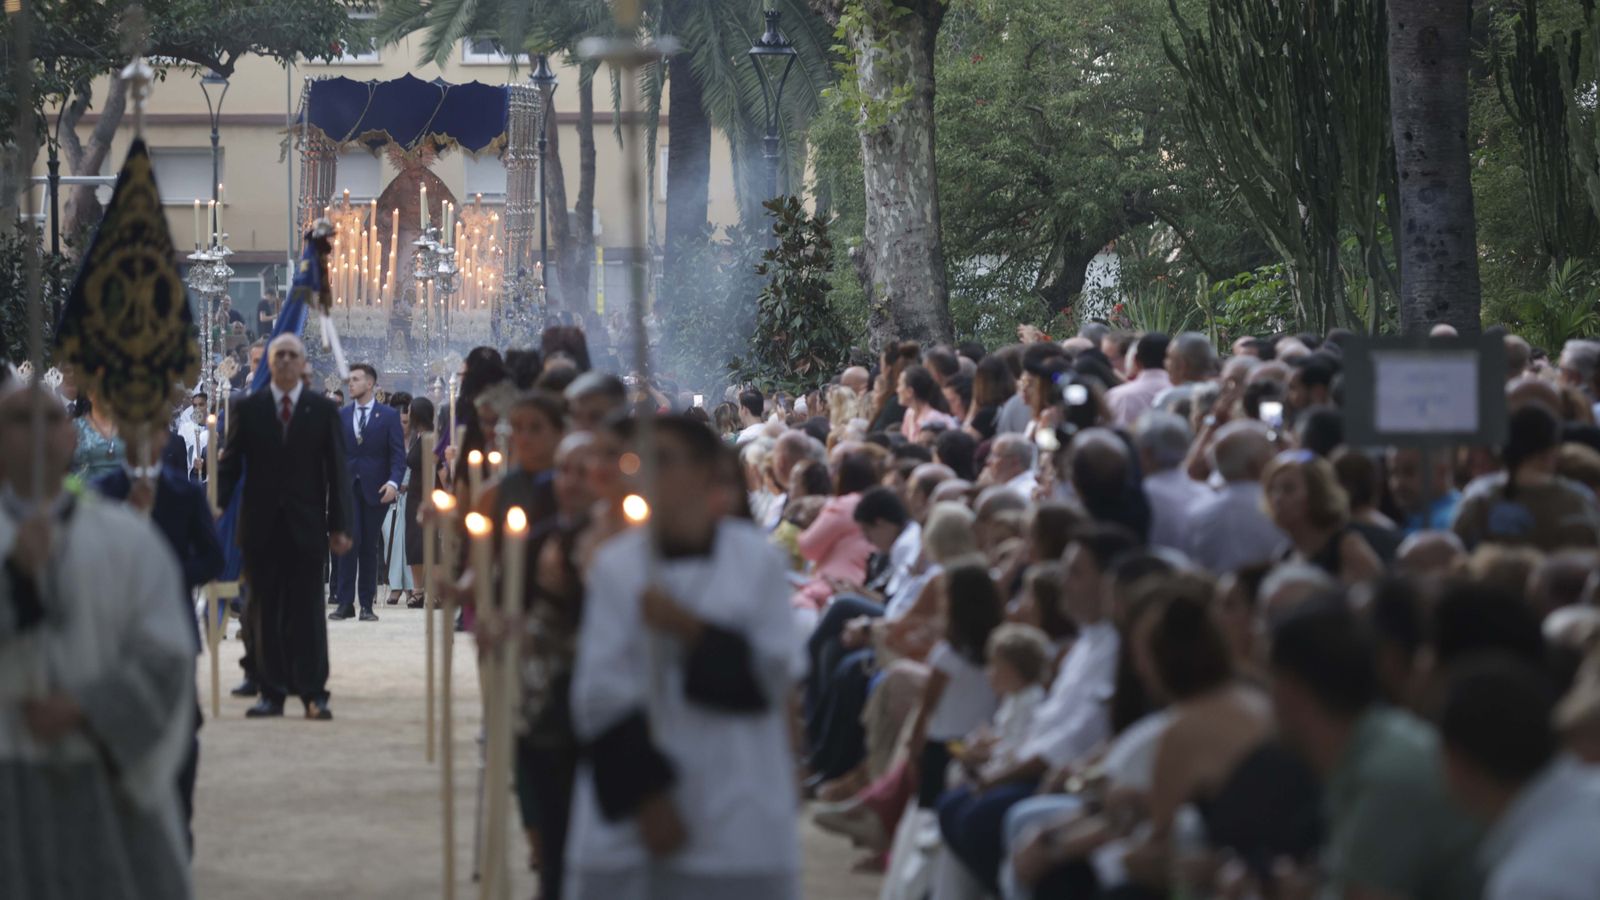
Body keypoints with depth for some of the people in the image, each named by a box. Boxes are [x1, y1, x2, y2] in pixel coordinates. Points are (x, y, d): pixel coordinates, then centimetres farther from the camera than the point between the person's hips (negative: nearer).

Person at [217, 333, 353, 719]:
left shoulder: (323, 410, 5)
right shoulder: (248, 409, 7)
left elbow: (337, 471, 4)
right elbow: (230, 466, 6)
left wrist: (340, 526, -3)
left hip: (305, 527, -1)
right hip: (261, 527, 1)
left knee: (306, 611, -1)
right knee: (265, 612, 4)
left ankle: (313, 693, 1)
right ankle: (271, 692, 8)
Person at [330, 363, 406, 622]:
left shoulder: (388, 416, 3)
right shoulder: (341, 415, 11)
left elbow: (398, 454, -1)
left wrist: (394, 482, -16)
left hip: (375, 488, -1)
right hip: (347, 487, 1)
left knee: (370, 546, 3)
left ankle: (367, 605, 8)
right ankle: (345, 602, -7)